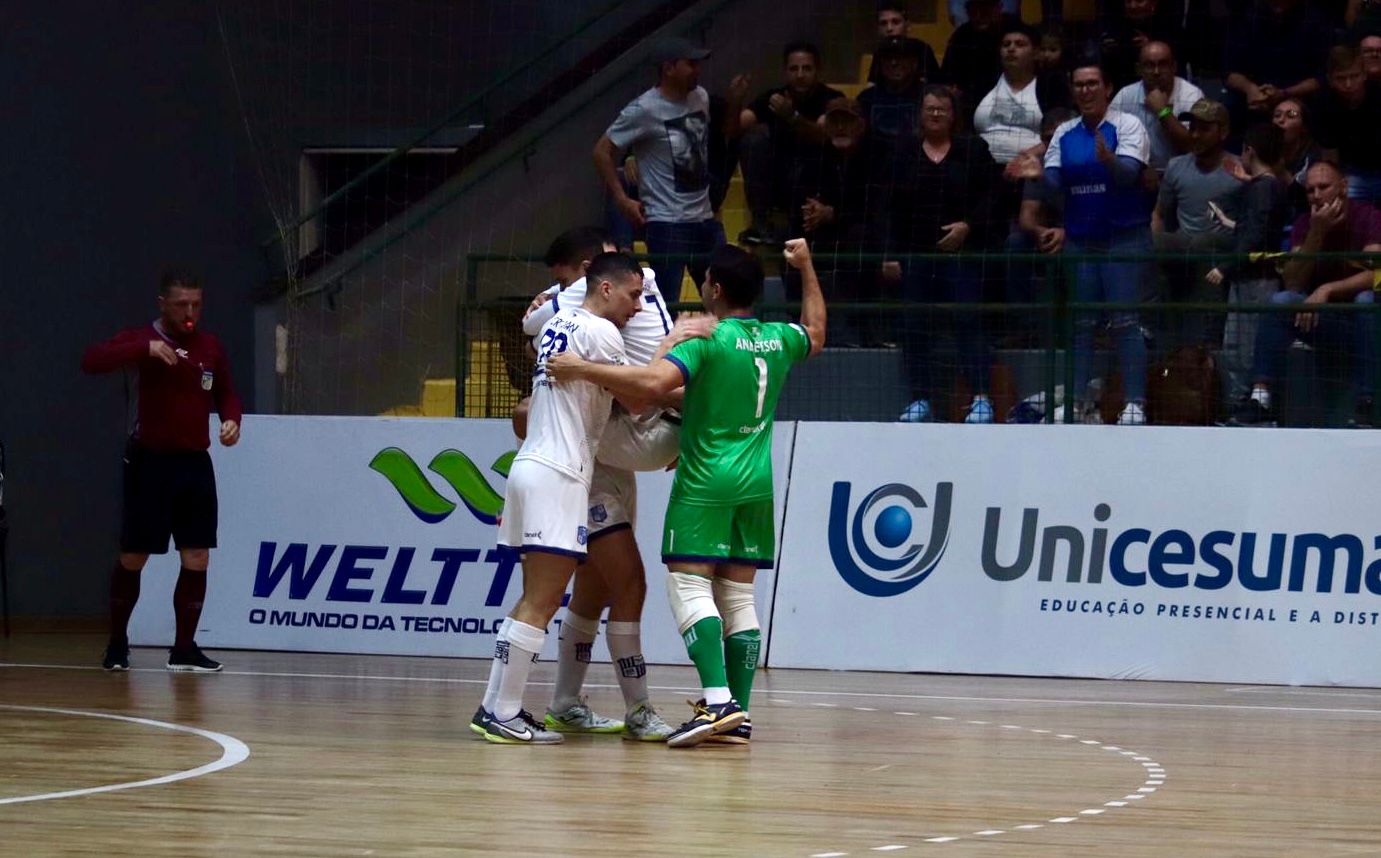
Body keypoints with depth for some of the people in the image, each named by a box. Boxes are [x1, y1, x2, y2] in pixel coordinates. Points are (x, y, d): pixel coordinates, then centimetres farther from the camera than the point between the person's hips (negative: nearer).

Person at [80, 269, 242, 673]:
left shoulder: (211, 347, 7)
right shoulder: (142, 340, -7)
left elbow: (226, 394, 20)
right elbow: (91, 361, -24)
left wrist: (231, 419, -3)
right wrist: (146, 348, -35)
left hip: (195, 462, 4)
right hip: (150, 461, -4)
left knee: (197, 557, -2)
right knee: (133, 557, 2)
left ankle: (184, 648, 6)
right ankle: (117, 643, 18)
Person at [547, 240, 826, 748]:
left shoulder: (708, 340, -12)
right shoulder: (779, 340, 9)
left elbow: (653, 383, -27)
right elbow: (816, 333, 33)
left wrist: (583, 369, -20)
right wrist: (806, 268, 40)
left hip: (705, 482, -7)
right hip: (756, 484, 7)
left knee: (690, 587, -9)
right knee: (737, 596, 9)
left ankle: (718, 701, -24)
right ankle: (738, 714, 6)